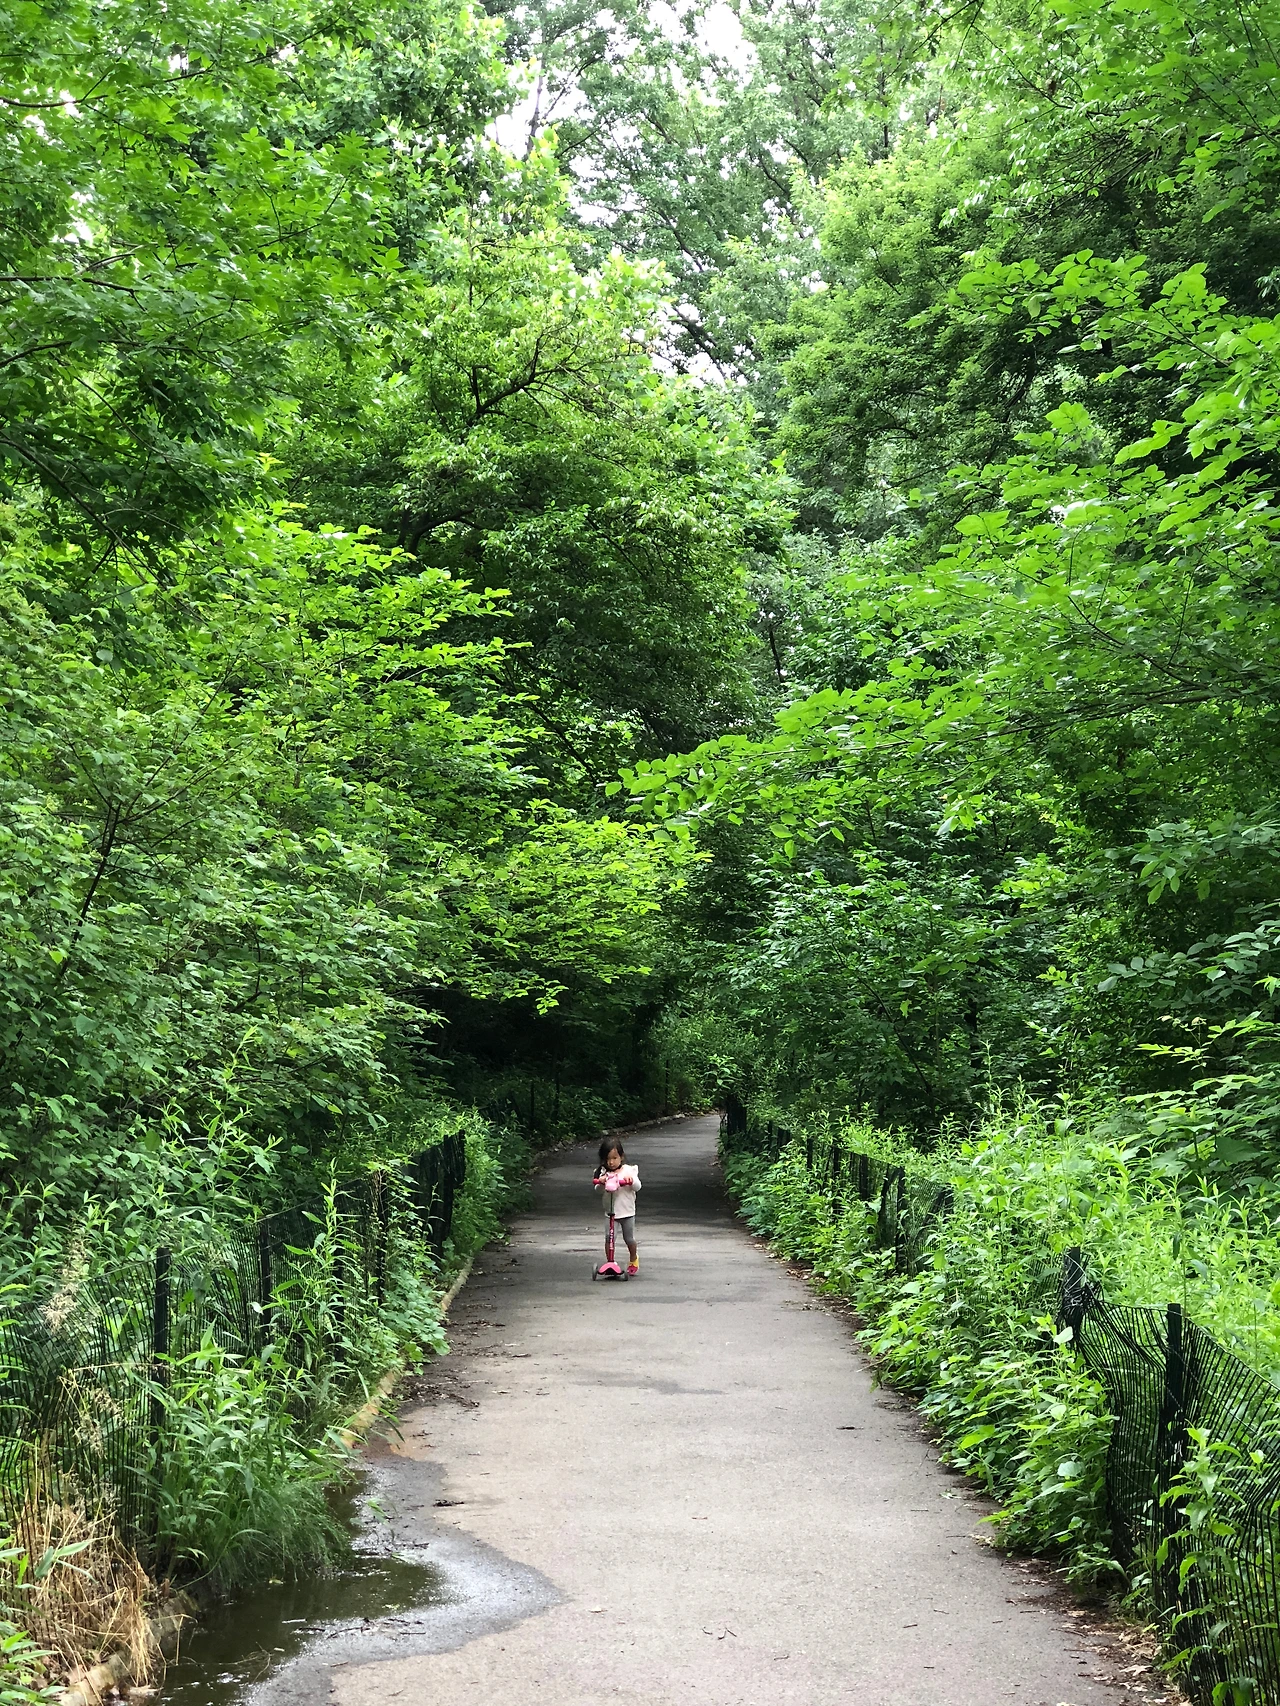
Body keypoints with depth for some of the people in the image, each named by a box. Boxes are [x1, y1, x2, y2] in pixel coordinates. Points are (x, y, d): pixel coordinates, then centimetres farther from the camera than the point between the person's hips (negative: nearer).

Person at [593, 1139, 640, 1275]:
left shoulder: (628, 1170, -2)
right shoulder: (603, 1172, 1)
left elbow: (637, 1187, -8)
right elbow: (599, 1191, -3)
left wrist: (631, 1180, -28)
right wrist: (601, 1183, -24)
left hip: (627, 1212, -1)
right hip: (610, 1212, 1)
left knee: (629, 1238, 8)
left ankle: (633, 1259, 34)